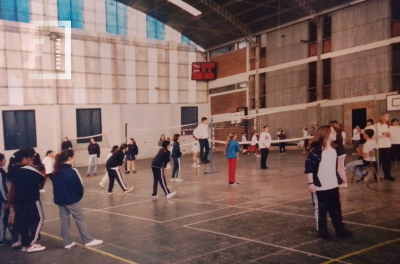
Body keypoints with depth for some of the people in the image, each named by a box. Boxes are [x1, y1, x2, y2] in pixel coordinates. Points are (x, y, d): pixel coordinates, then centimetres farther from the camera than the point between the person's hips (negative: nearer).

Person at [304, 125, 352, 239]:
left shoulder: (333, 150, 8)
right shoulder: (316, 150, -16)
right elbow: (309, 167, -18)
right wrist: (311, 183, -20)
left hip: (333, 186, 7)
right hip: (320, 187, -7)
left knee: (336, 208, 13)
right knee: (321, 209, 6)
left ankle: (340, 229, 24)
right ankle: (322, 231, 18)